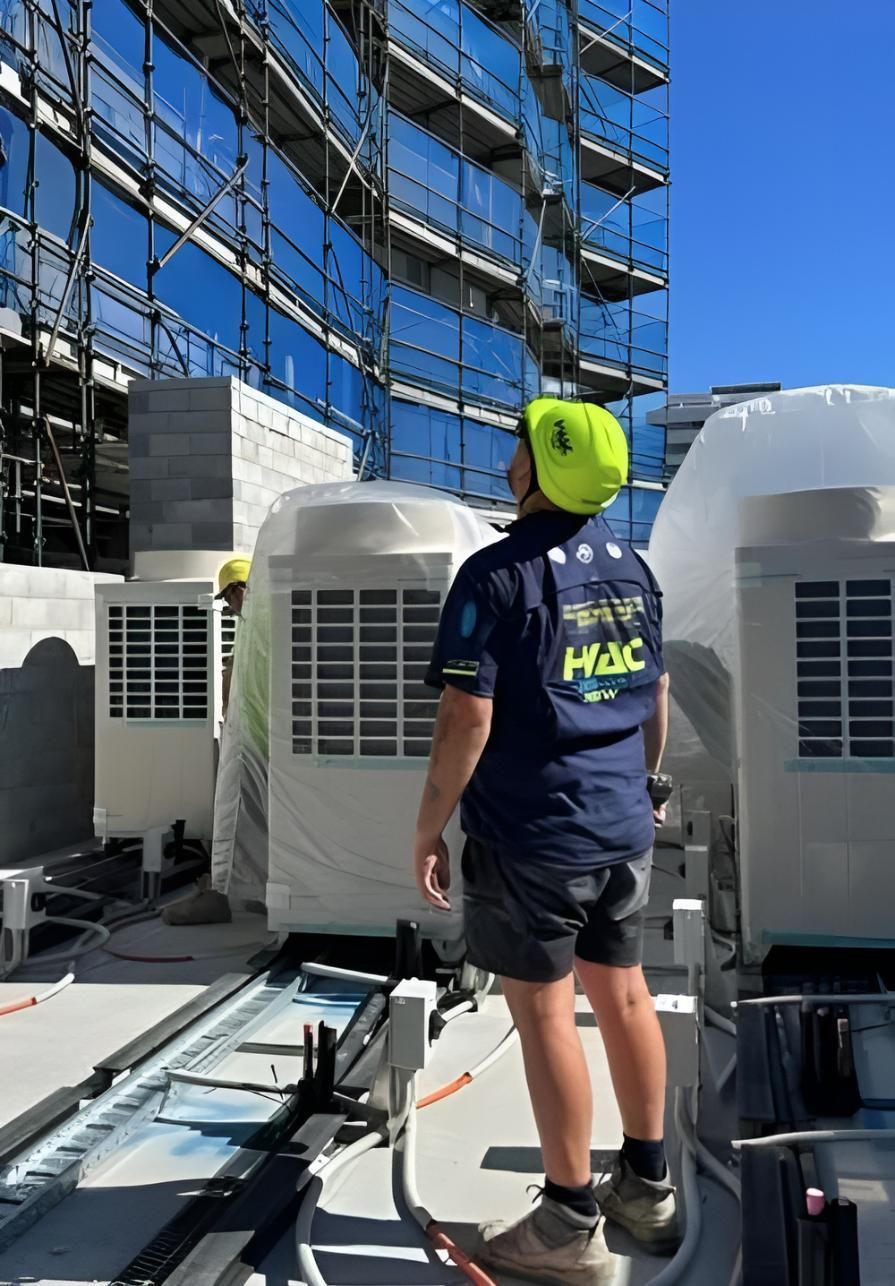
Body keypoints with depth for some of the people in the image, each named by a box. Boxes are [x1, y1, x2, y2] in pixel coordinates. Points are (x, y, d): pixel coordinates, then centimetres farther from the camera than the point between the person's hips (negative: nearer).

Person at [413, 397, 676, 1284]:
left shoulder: (500, 573, -15)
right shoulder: (632, 570, 7)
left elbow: (468, 721, -19)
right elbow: (657, 703, 14)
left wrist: (427, 831, -9)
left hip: (532, 837, -7)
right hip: (622, 828, 7)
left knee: (545, 1016, 4)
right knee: (623, 996, 17)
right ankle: (647, 1186, 33)